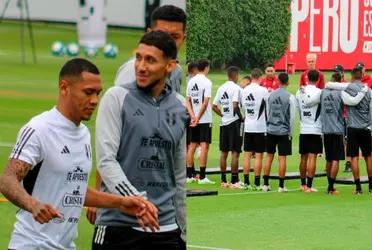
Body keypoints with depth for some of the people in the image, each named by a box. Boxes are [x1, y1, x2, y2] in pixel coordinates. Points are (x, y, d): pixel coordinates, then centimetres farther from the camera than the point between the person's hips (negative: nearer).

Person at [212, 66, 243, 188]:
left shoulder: (221, 88, 9)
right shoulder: (236, 88, -11)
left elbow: (214, 106, 9)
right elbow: (235, 105, -21)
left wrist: (223, 115, 14)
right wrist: (241, 118, -9)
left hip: (224, 123, 6)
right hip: (234, 123, -6)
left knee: (224, 152, 10)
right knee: (235, 152, -3)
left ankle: (223, 180, 14)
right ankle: (234, 181, -5)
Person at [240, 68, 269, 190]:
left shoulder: (244, 90, 2)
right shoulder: (263, 90, -13)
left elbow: (242, 105, 9)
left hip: (247, 126, 4)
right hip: (260, 127, -4)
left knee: (247, 155, 9)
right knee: (258, 155, -1)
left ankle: (246, 182, 10)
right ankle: (257, 183, 0)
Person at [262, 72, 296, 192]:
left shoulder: (271, 95, 2)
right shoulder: (290, 97, -9)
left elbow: (267, 112, 10)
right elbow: (292, 117, -7)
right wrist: (291, 132, 4)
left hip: (271, 130, 3)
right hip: (284, 131, -3)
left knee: (269, 156, 10)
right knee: (282, 158, 0)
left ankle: (265, 184, 10)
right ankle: (281, 186, 2)